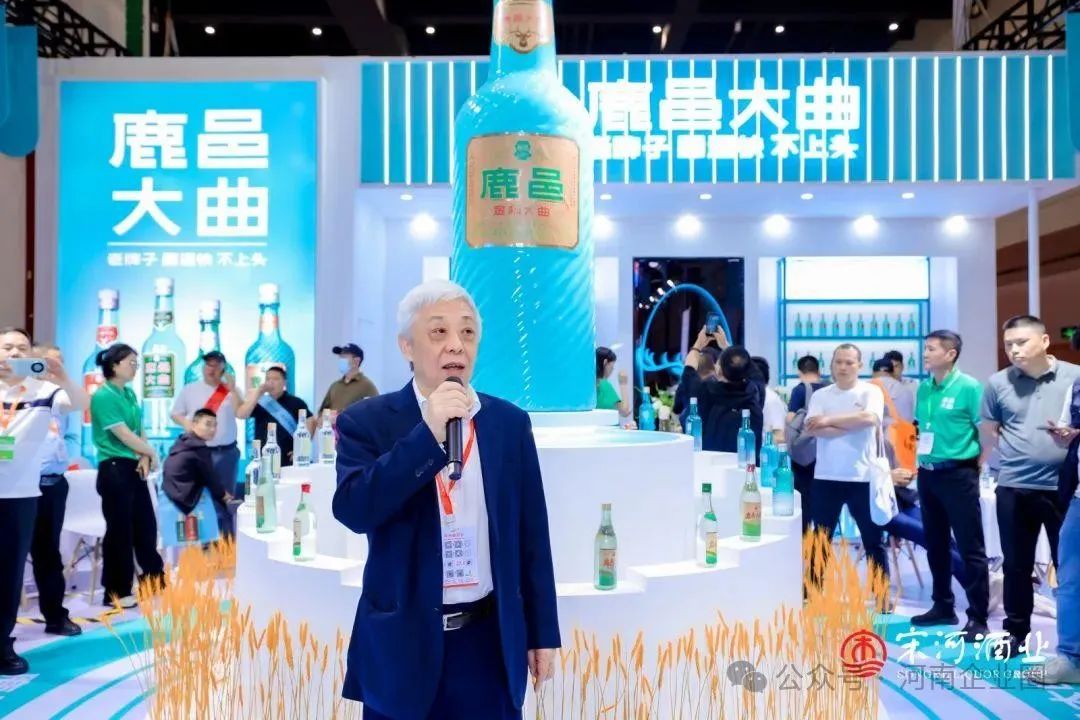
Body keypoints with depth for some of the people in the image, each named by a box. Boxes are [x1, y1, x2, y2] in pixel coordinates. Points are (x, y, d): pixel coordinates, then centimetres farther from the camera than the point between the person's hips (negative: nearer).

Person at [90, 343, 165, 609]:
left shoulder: (130, 394, 12)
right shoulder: (103, 396, -14)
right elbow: (124, 435, -17)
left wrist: (144, 457, -5)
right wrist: (152, 452, -4)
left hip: (135, 468, 8)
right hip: (114, 469, -8)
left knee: (146, 524, 16)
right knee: (119, 529, -1)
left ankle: (153, 579, 30)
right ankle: (116, 592, 11)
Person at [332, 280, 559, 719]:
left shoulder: (510, 423, 2)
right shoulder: (367, 422, -5)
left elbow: (532, 534, 4)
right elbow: (353, 511, -19)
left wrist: (543, 632, 5)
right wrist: (428, 434, -23)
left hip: (491, 640, 2)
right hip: (402, 642, -2)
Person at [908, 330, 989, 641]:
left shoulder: (969, 387, -10)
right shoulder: (923, 388, 9)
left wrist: (978, 465, -7)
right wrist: (919, 459, 13)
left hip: (958, 474, -7)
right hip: (927, 474, 7)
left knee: (970, 548, -2)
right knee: (936, 544, 14)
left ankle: (978, 617, 4)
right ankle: (943, 607, 26)